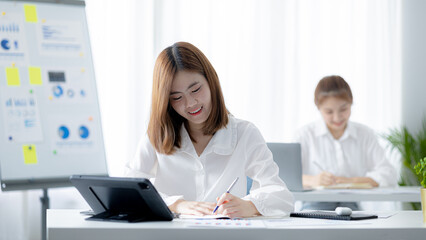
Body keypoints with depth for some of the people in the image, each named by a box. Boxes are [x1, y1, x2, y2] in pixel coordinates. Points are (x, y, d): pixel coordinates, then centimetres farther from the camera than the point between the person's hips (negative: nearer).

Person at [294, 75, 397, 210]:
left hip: (352, 205, 2)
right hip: (315, 204, -1)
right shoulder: (306, 135, 7)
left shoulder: (365, 135, 13)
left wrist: (351, 181, -10)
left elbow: (389, 176, 5)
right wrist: (312, 180, -26)